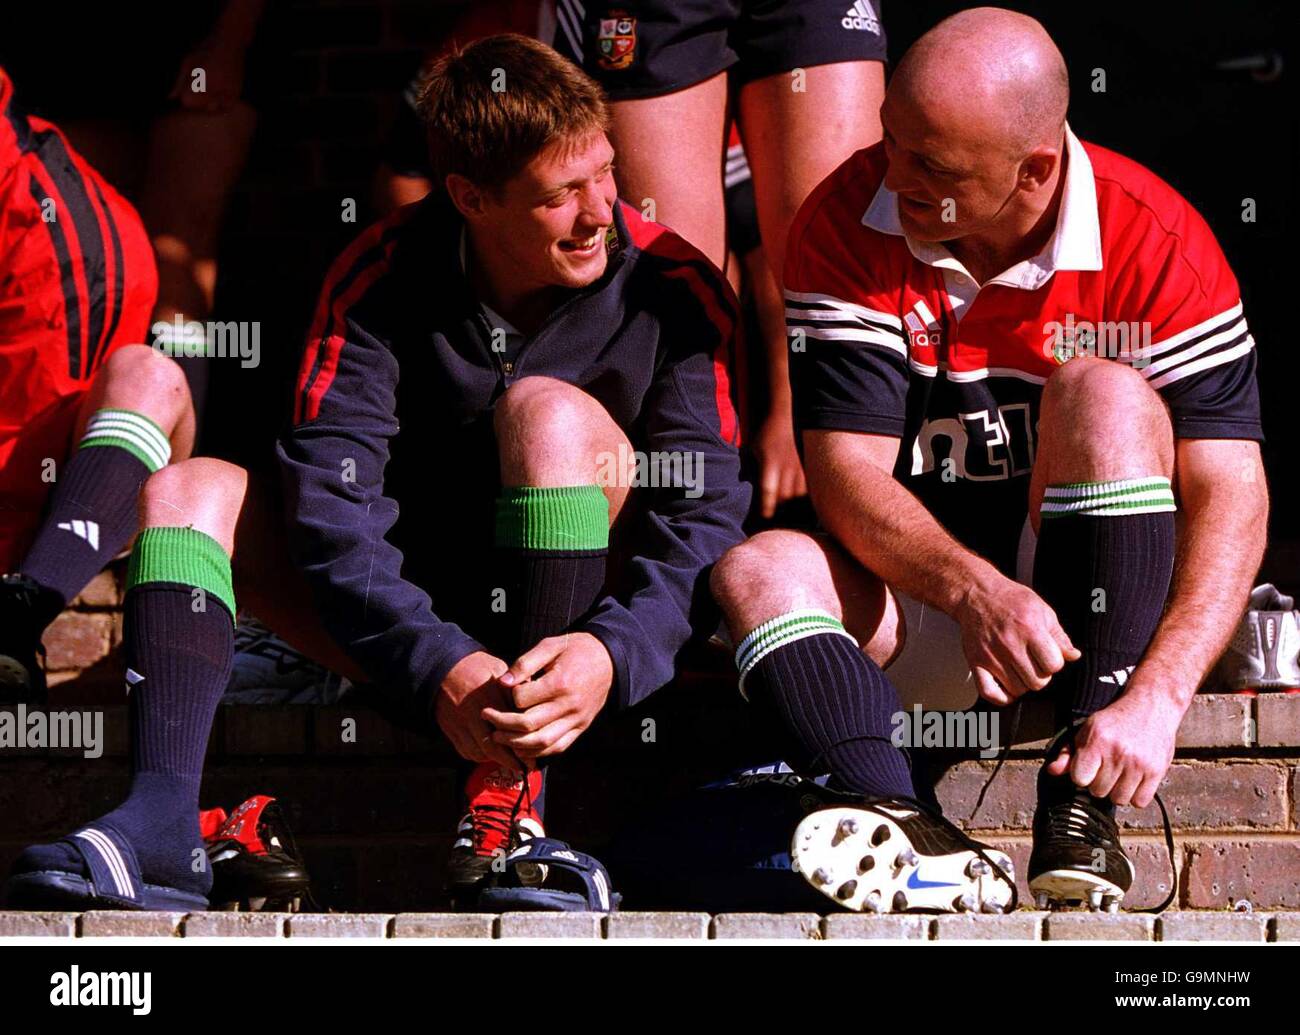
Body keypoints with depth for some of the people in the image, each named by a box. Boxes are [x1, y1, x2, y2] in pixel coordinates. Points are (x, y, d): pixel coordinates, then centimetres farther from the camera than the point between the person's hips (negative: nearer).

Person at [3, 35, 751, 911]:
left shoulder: (673, 291, -11)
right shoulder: (382, 284, -8)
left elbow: (708, 518, -15)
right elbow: (329, 502, -17)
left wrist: (611, 655, -35)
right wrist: (435, 668, -33)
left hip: (574, 632, -3)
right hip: (414, 632, 3)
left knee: (549, 410, -28)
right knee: (190, 493, -14)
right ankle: (162, 824, -36)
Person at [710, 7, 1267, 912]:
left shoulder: (1154, 239, -15)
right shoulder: (850, 220, -11)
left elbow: (1230, 491, -18)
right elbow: (847, 468, -17)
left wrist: (1156, 698, -33)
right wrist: (976, 593, -37)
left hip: (1086, 589, -1)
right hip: (911, 580, 2)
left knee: (1105, 395, -29)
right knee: (760, 571, -26)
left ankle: (1081, 804, -28)